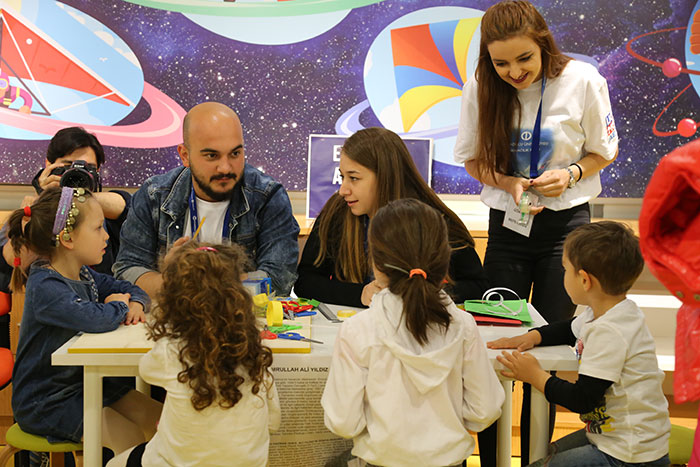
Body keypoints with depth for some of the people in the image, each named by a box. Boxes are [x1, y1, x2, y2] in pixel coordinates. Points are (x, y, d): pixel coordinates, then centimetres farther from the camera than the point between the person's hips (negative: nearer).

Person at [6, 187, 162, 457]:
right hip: (45, 401, -9)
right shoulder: (45, 287, -25)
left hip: (82, 381, 9)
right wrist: (118, 306, -17)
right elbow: (95, 319, -41)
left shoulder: (84, 276, 4)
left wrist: (136, 304, -9)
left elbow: (130, 289, 17)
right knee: (132, 439, -17)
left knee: (158, 420, 2)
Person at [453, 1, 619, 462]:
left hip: (566, 223, -1)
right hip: (507, 226, 1)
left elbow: (604, 150, 2)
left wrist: (570, 174, -17)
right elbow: (473, 159, 4)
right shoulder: (481, 87, -8)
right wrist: (507, 182, -15)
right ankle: (489, 457, 17)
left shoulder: (582, 80, -11)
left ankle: (535, 458, 21)